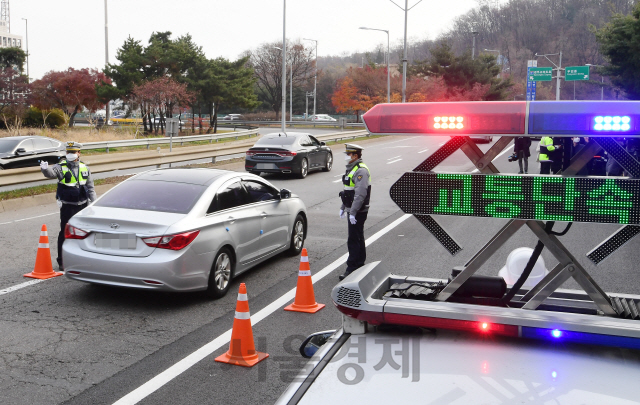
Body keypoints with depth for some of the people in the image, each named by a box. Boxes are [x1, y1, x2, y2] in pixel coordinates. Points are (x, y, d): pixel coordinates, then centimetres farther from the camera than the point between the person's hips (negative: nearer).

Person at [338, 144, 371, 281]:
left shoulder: (361, 170, -17)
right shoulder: (351, 168, 16)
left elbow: (360, 194, -24)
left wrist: (353, 212, -26)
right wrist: (343, 208, 24)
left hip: (358, 211, -11)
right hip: (352, 210, 11)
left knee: (354, 240, -10)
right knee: (358, 238, 17)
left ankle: (352, 268, -8)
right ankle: (360, 264, 26)